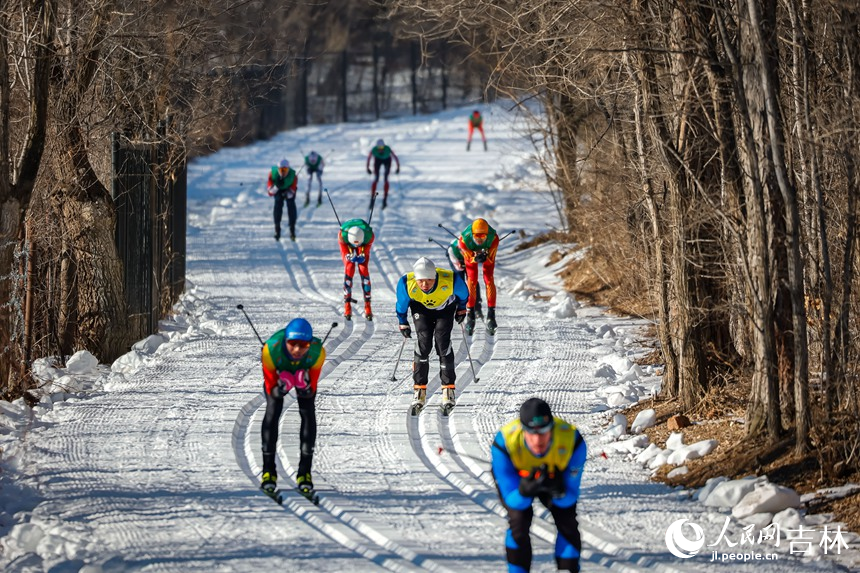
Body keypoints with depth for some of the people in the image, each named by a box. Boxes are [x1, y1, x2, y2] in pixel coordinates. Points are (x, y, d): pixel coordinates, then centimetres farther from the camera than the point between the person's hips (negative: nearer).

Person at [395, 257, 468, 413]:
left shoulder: (450, 281, -37)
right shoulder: (406, 283, -34)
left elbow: (463, 293, -10)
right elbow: (402, 304, -9)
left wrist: (461, 309, 6)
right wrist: (403, 323, 3)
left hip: (445, 308, -1)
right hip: (421, 309, 1)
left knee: (442, 341, -16)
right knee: (424, 343, -15)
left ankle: (448, 388, -7)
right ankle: (419, 389, -7)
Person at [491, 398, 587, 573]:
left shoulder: (572, 440, -37)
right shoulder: (504, 443, -40)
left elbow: (570, 497, -28)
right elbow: (512, 500, -32)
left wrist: (558, 491, -52)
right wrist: (524, 491, -56)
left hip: (556, 477, 2)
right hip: (515, 478, -1)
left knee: (567, 523, -13)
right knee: (519, 520, -22)